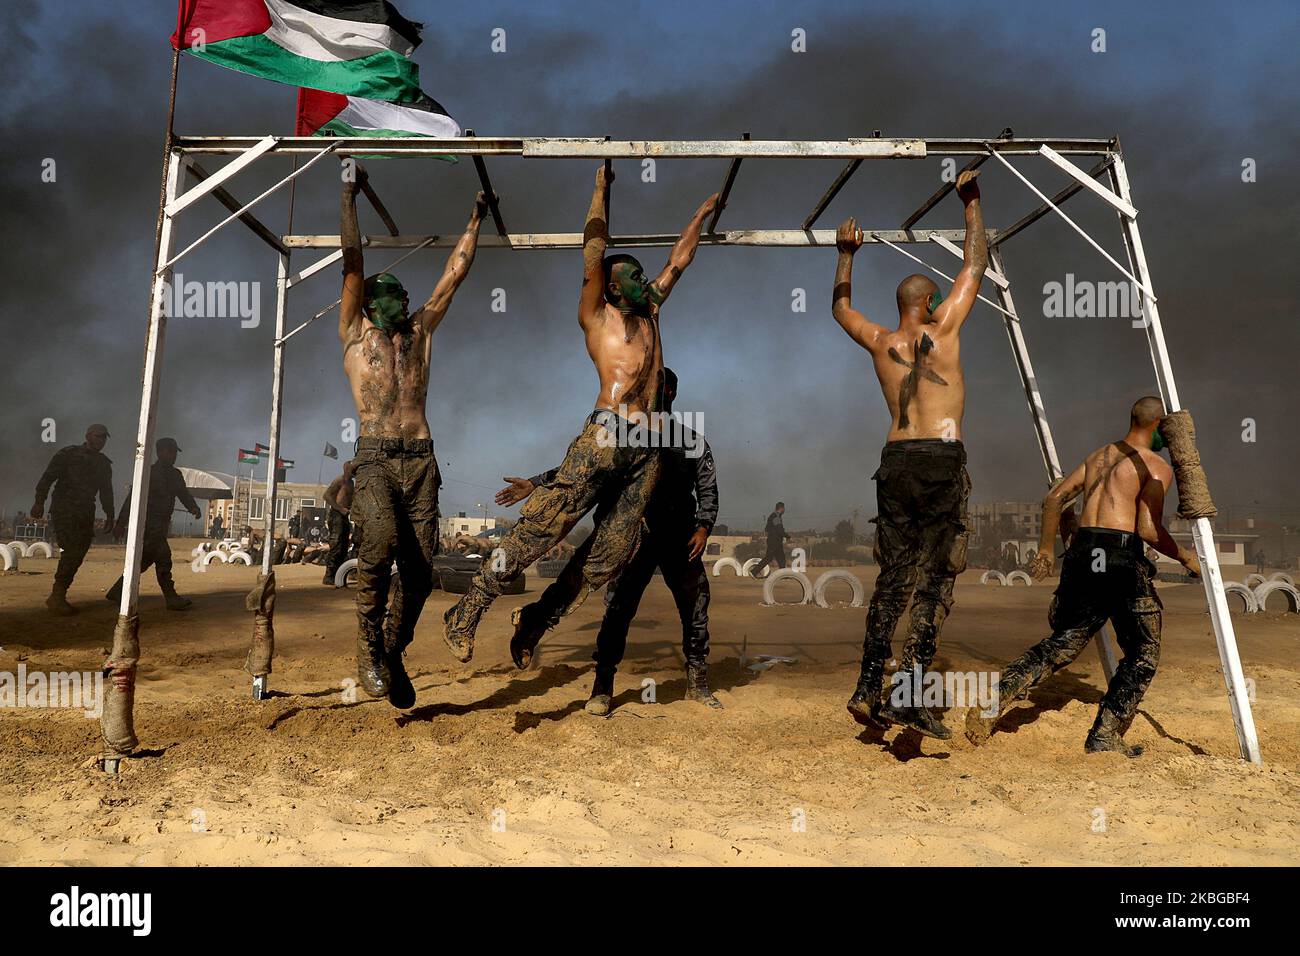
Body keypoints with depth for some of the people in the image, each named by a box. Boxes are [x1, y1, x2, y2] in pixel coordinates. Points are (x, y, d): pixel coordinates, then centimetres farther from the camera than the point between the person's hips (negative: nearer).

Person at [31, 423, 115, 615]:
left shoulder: (104, 463, 16)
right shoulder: (68, 454, -2)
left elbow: (106, 491, 22)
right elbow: (47, 478, -8)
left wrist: (109, 515, 16)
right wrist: (39, 502, -18)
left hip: (85, 513, 6)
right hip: (64, 511, -6)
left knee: (78, 555, 0)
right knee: (72, 550, -19)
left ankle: (58, 597, 7)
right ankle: (56, 596, -15)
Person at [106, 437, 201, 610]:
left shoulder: (175, 475, 15)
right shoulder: (149, 472, -7)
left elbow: (184, 494, 11)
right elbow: (132, 498, -8)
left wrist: (193, 507, -13)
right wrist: (121, 523, -12)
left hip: (162, 524, 8)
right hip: (149, 523, -8)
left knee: (144, 560, 11)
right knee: (163, 558, -11)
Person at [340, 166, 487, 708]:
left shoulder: (421, 331, 21)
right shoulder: (356, 331, 14)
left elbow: (455, 273, 23)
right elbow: (353, 262, 9)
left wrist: (475, 220, 26)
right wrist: (348, 198, 10)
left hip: (420, 460, 4)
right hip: (375, 459, -3)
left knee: (419, 571, -3)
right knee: (382, 537, -28)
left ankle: (392, 653, 14)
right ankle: (369, 646, -11)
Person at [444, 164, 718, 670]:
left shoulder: (649, 313, 26)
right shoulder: (596, 315, 10)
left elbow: (678, 260, 33)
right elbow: (594, 250, 3)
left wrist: (700, 216, 39)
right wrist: (602, 190, 9)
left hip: (648, 447, 6)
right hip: (605, 436, -6)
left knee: (611, 549, 0)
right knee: (544, 523, -14)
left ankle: (536, 619, 11)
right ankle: (468, 610, -7)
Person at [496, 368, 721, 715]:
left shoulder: (694, 441, 13)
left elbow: (708, 488, 10)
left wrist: (703, 526, -6)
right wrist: (536, 483, -2)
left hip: (681, 539, 2)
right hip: (637, 535, -1)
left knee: (696, 608, 5)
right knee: (618, 609, -8)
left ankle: (697, 683, 20)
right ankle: (602, 688, -1)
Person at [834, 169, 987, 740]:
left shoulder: (880, 342, 13)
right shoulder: (942, 327, 3)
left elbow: (841, 307, 32)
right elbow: (975, 266, 14)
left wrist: (845, 255, 39)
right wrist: (971, 203, 24)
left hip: (895, 461, 5)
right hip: (941, 458, -5)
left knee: (893, 578, 10)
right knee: (935, 578, -3)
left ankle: (868, 690, 8)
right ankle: (909, 695, -8)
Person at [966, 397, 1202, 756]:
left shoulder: (1098, 455, 20)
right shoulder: (1156, 466, -1)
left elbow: (1053, 499, 20)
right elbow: (1148, 529, -10)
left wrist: (1045, 549, 28)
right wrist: (1187, 558, 5)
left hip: (1081, 550, 6)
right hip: (1120, 554, -6)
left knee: (1062, 643, 13)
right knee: (1143, 653, 11)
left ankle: (993, 704, -3)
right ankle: (1105, 735, 8)